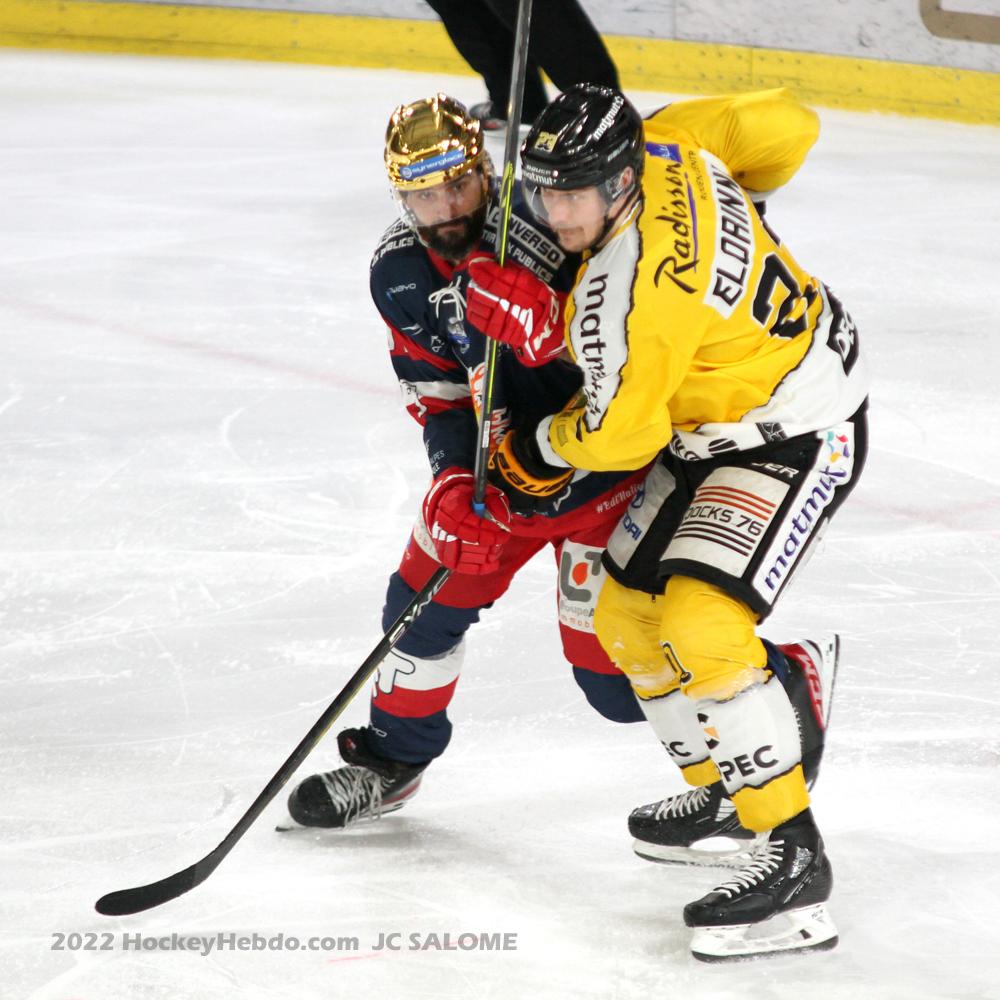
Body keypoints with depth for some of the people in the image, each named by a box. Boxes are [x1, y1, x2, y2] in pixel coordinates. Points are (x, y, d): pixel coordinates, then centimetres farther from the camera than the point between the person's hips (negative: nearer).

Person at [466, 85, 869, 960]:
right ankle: (728, 789, 29)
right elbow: (787, 127, 2)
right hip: (714, 428, 11)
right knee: (628, 612, 12)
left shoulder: (634, 290, -32)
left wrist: (538, 453, 0)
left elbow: (620, 434, -20)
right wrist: (733, 204, 17)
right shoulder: (664, 146, -10)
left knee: (701, 621, -25)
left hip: (798, 437, -11)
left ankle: (794, 857, -20)